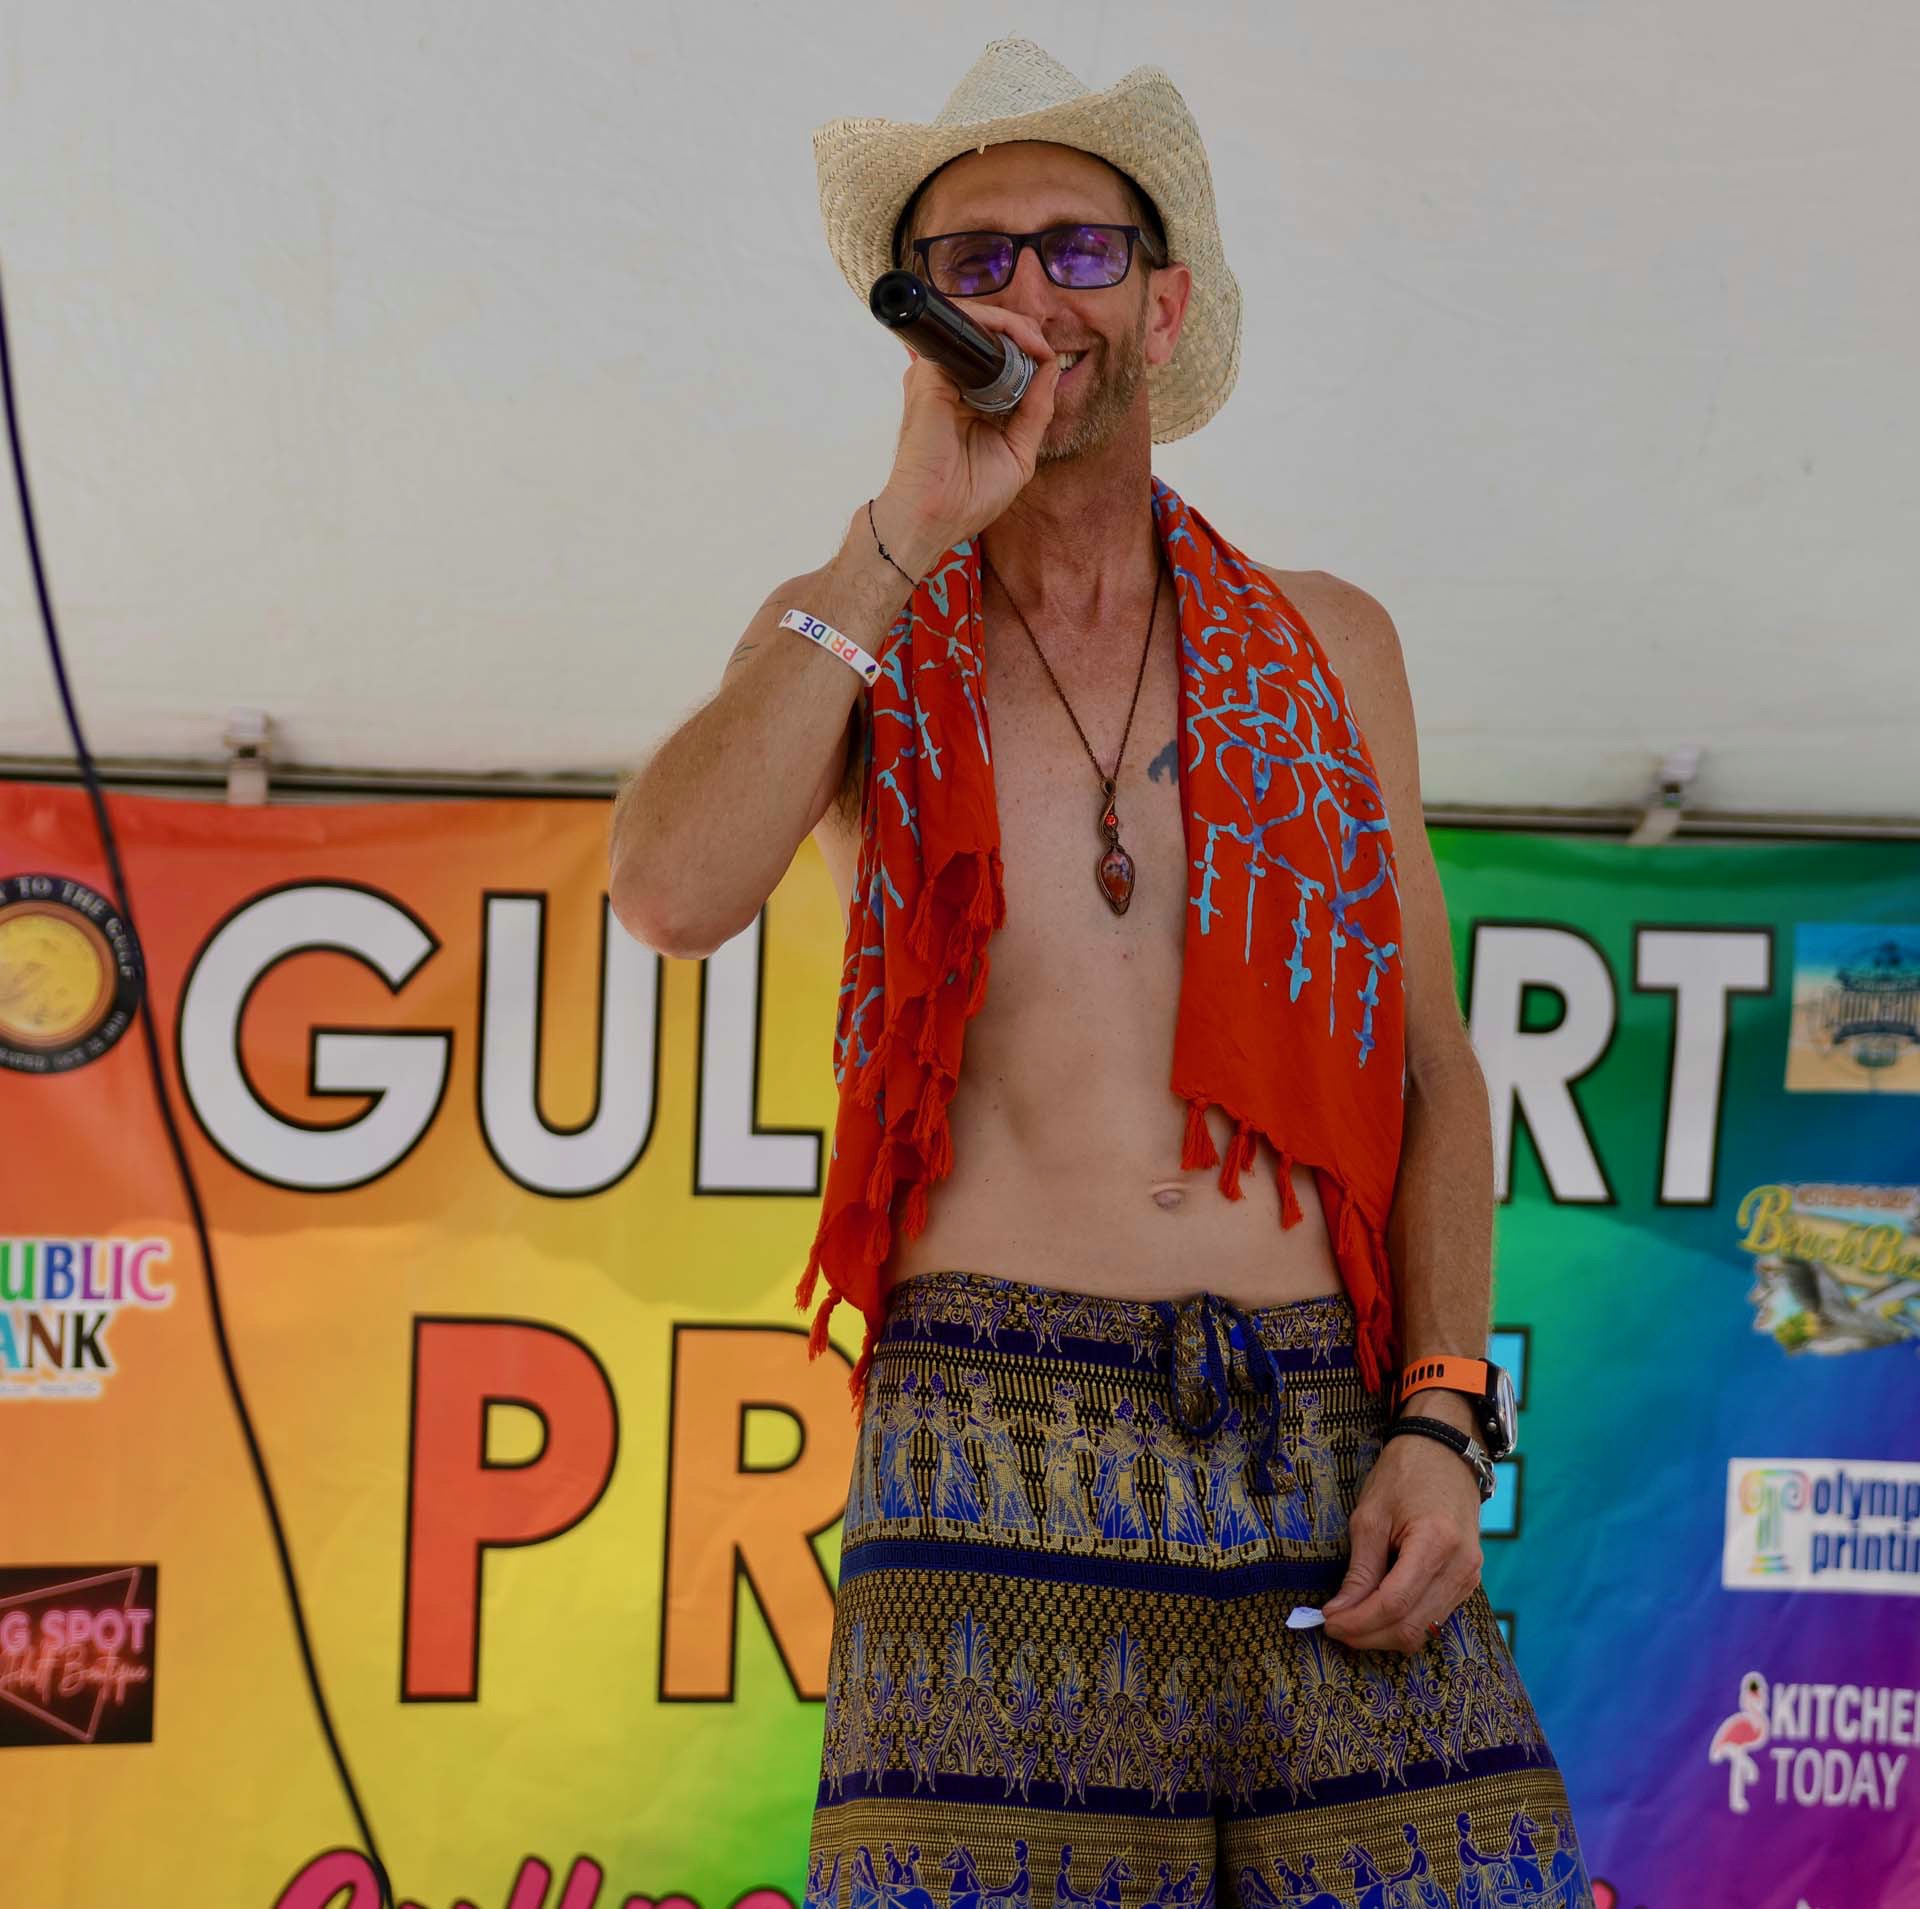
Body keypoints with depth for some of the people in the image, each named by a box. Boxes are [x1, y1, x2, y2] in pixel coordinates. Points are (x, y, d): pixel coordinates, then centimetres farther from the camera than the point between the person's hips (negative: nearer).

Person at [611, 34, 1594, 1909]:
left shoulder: (1327, 644, 16)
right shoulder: (850, 639, 12)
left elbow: (1433, 1073, 13)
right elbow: (669, 890, -9)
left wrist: (1442, 1427, 0)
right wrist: (909, 539, -7)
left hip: (1332, 1467, 2)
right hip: (1001, 1462, -1)